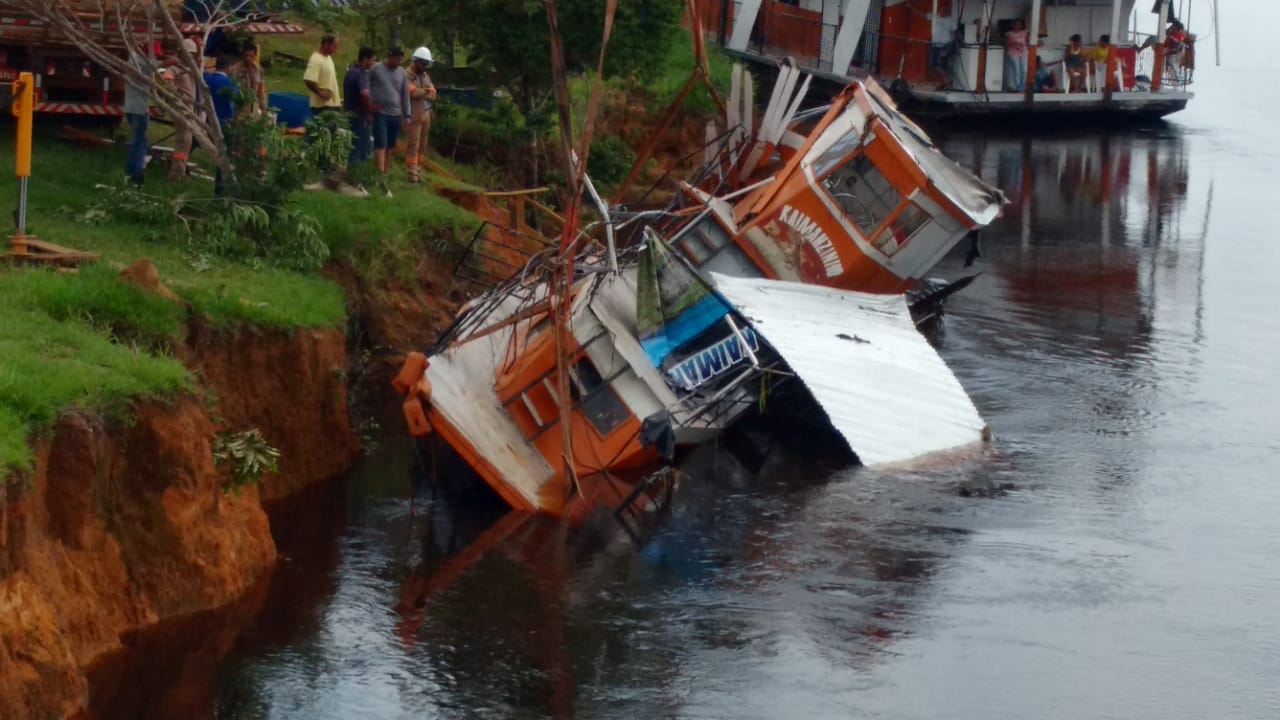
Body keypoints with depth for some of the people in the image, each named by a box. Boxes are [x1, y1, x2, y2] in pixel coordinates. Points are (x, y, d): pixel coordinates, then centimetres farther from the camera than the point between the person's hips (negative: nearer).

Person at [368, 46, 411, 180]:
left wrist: (406, 115, 8)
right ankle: (380, 173, -17)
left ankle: (384, 171, 13)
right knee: (380, 144, -10)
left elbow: (405, 95, 11)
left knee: (390, 145, 6)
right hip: (380, 113, -4)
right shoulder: (376, 69, -4)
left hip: (396, 114, 4)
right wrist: (371, 103, -5)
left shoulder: (402, 72, 8)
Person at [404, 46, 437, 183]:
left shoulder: (425, 76, 18)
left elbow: (432, 94, 11)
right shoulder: (407, 75, -8)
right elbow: (413, 91, -18)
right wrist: (426, 91, -2)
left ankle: (416, 169, 13)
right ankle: (412, 172, -8)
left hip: (426, 114, 8)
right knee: (413, 144, -9)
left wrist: (421, 92, -6)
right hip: (414, 115, -8)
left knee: (422, 145, 8)